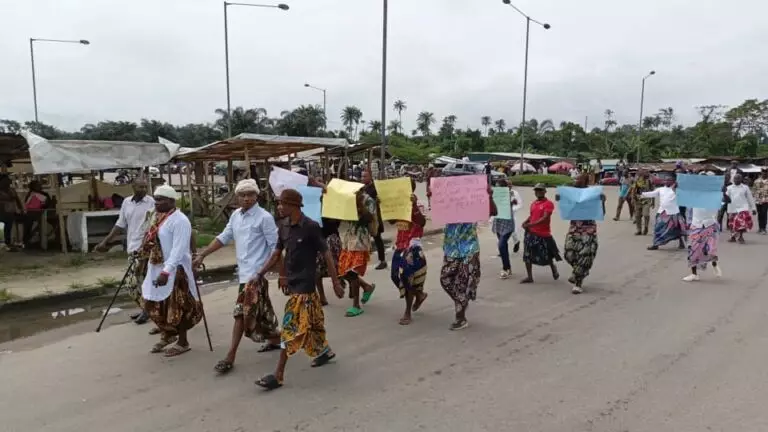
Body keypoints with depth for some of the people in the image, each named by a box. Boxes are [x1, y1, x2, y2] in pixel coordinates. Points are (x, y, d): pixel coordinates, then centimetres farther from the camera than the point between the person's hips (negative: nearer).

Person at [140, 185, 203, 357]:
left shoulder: (179, 220, -18)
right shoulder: (159, 218, 12)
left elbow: (178, 250, -24)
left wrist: (166, 272, -29)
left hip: (174, 271, -9)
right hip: (157, 269, 9)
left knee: (177, 307, 0)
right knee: (156, 305, 17)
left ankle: (183, 343, 15)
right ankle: (167, 335, 36)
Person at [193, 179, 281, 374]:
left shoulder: (264, 217, -13)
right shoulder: (235, 215, 10)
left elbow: (275, 246, -13)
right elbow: (223, 238, 16)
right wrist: (202, 255, 11)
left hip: (255, 273, -8)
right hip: (243, 270, 8)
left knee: (241, 312, -8)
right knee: (261, 310, 19)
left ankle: (230, 357, -3)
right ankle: (275, 339, 36)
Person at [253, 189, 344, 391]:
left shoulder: (310, 227, -18)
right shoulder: (283, 226, 3)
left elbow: (327, 255, -13)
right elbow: (277, 254, 11)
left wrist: (336, 283, -11)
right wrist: (259, 274, 2)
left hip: (304, 283, -7)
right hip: (291, 281, 7)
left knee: (291, 327, -6)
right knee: (312, 321, 21)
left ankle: (278, 375, 0)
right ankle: (325, 351, 43)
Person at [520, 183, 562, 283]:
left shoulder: (548, 204, -10)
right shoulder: (533, 204, 11)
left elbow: (545, 218, -19)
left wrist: (530, 224, -24)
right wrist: (526, 222, -3)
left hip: (544, 234, -6)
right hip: (531, 233, 6)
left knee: (547, 256, 6)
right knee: (527, 255, 1)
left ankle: (554, 268, 37)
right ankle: (529, 277, 8)